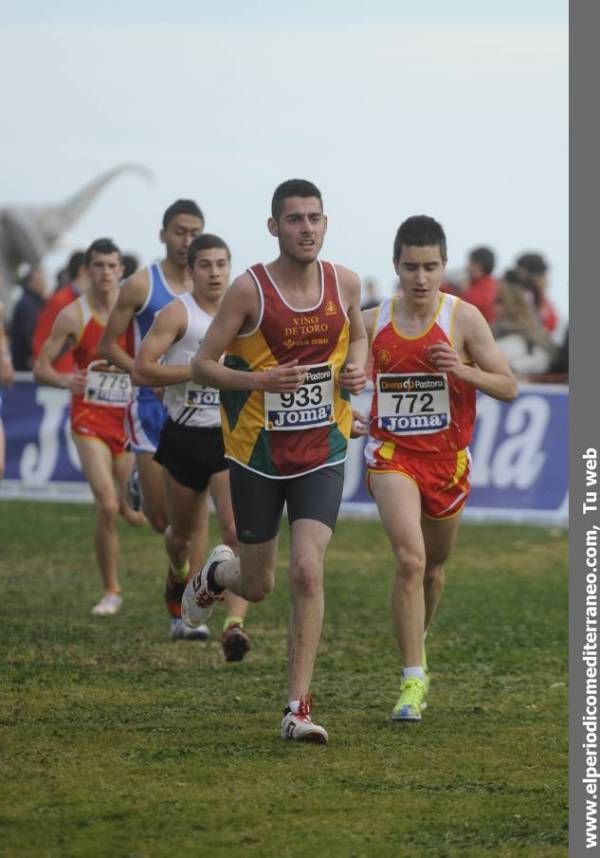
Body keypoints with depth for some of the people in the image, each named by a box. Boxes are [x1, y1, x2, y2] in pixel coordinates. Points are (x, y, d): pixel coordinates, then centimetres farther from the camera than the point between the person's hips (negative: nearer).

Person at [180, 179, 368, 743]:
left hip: (321, 453, 1)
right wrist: (260, 380, -25)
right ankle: (217, 573, 49)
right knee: (258, 585, 10)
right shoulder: (249, 290, -12)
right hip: (257, 450, -1)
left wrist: (356, 370, -2)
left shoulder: (344, 284, -1)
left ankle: (297, 708, -10)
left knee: (308, 572, -15)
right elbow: (201, 366, -8)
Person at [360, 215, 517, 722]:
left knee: (433, 567, 17)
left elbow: (508, 387, -6)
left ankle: (417, 641, 47)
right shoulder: (372, 323, -2)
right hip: (392, 453, -1)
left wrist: (462, 370, -23)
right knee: (410, 559, -20)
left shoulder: (464, 319, -7)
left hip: (447, 457, 1)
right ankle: (413, 679, -20)